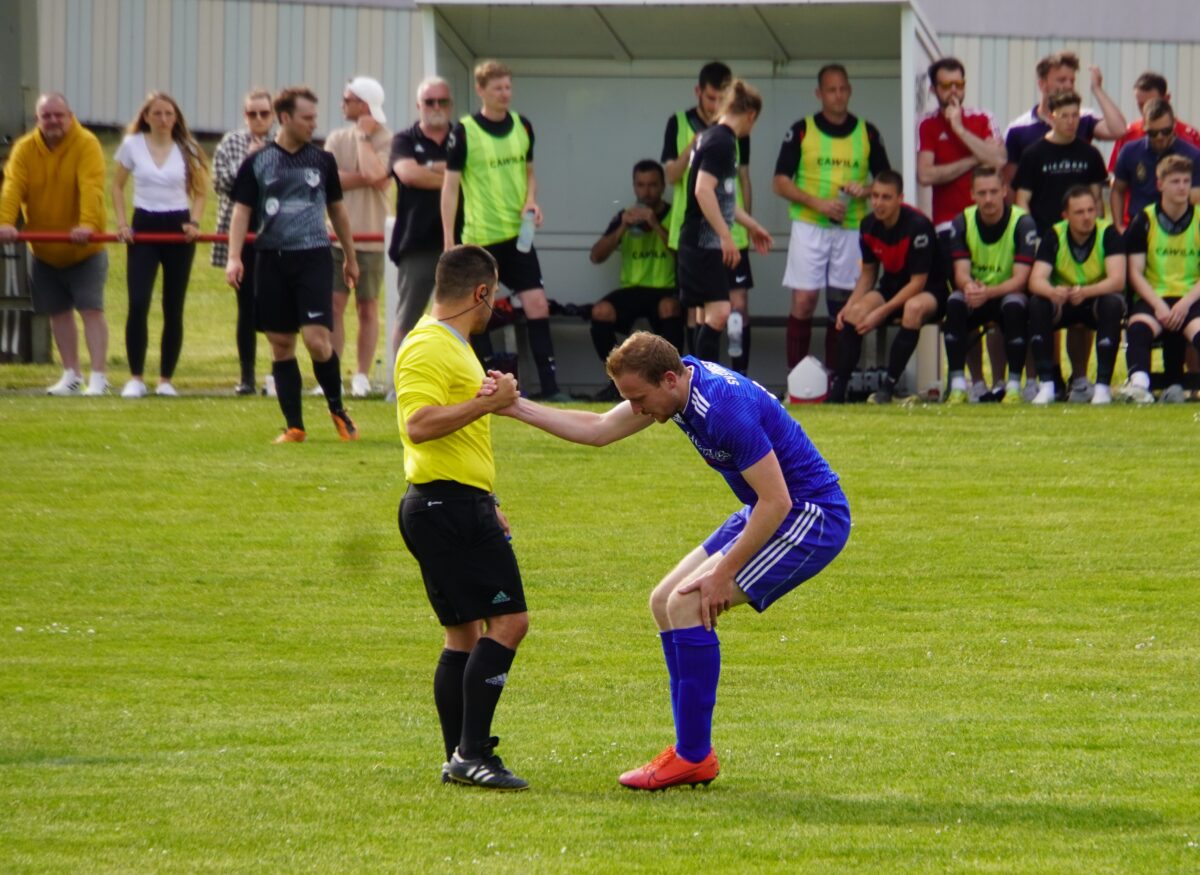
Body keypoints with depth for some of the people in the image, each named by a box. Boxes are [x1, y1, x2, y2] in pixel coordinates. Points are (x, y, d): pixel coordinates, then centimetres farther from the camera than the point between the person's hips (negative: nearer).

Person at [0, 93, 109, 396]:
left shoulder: (87, 145, -15)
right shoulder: (24, 149, -4)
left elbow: (91, 187, -28)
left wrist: (87, 224, -43)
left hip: (84, 249, -4)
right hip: (44, 250, 4)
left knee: (91, 309, -11)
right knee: (58, 312, 12)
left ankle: (98, 376, -12)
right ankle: (72, 375, 23)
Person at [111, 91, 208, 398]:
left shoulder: (187, 150, 3)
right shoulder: (132, 145, 2)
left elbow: (199, 192, 10)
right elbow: (117, 186, 10)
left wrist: (194, 223, -6)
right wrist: (121, 224, -2)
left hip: (177, 228, 1)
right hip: (144, 228, -1)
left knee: (173, 309, 3)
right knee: (137, 304, -14)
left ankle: (166, 379, 11)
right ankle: (135, 378, -10)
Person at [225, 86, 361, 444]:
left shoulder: (322, 160, 8)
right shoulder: (258, 163, 4)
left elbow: (337, 209, 18)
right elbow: (241, 211, 5)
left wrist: (350, 258, 24)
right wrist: (234, 257, -8)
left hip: (314, 257, -1)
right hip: (271, 260, 1)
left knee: (317, 339, -13)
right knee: (281, 344, 3)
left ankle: (337, 409, 9)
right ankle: (294, 426, 10)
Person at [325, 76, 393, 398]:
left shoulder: (387, 141, -5)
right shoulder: (337, 139, 7)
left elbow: (374, 174, -23)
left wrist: (363, 136, -12)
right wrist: (365, 178, -14)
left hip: (370, 237, -3)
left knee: (368, 309, 4)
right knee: (333, 305, -2)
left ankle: (362, 377, 11)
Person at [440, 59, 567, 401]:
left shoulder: (521, 127, 7)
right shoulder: (464, 132, -7)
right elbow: (450, 185, -6)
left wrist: (531, 201, -1)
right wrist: (448, 239, -11)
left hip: (518, 233, 3)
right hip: (480, 237, -3)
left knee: (537, 305, -7)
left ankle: (549, 384, -6)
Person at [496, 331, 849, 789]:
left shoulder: (727, 408, -30)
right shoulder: (679, 381, -1)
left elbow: (776, 502, -27)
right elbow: (598, 430, 12)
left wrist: (724, 573, -21)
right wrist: (515, 406, 7)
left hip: (812, 519, -10)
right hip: (767, 512, 10)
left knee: (687, 604, -18)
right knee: (664, 603, 8)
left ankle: (692, 757, -11)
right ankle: (693, 751, 10)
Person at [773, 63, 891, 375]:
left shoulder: (867, 133, 8)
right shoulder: (801, 131, 2)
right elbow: (780, 182, 0)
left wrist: (865, 190, -10)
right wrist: (818, 203, -13)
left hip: (851, 229, 2)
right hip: (809, 227, -2)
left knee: (842, 305, 3)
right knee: (803, 301, -8)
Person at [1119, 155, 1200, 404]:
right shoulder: (1144, 222, 6)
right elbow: (1135, 273, 2)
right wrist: (1159, 305, -13)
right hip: (1154, 297, 0)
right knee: (1138, 327, -35)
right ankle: (1138, 383, -52)